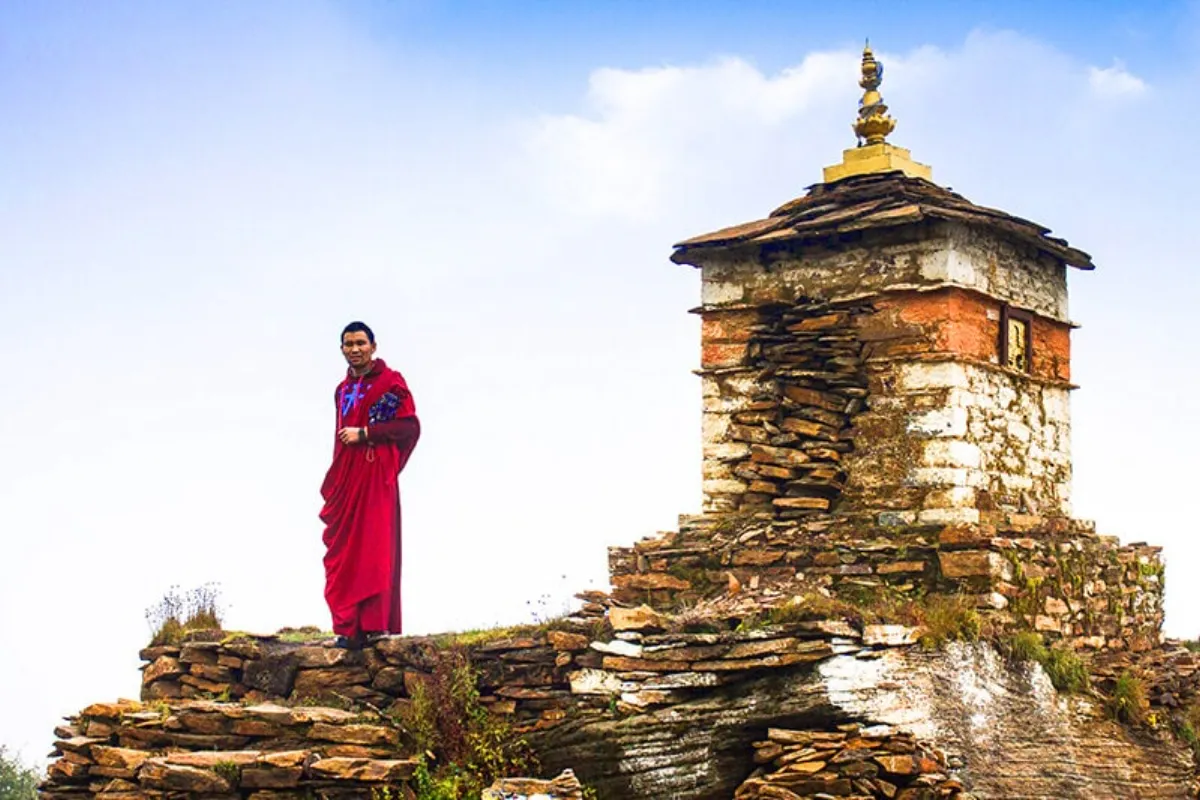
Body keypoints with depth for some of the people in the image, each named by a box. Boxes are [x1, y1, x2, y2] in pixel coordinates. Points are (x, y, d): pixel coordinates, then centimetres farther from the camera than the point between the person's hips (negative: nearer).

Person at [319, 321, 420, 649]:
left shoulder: (390, 382, -1)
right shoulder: (343, 390, 21)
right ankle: (349, 628, 2)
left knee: (374, 547, -11)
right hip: (344, 480, 7)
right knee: (342, 552, 1)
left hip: (375, 477, -7)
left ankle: (374, 624, -12)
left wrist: (364, 434, -13)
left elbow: (410, 426, -9)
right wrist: (333, 483, 19)